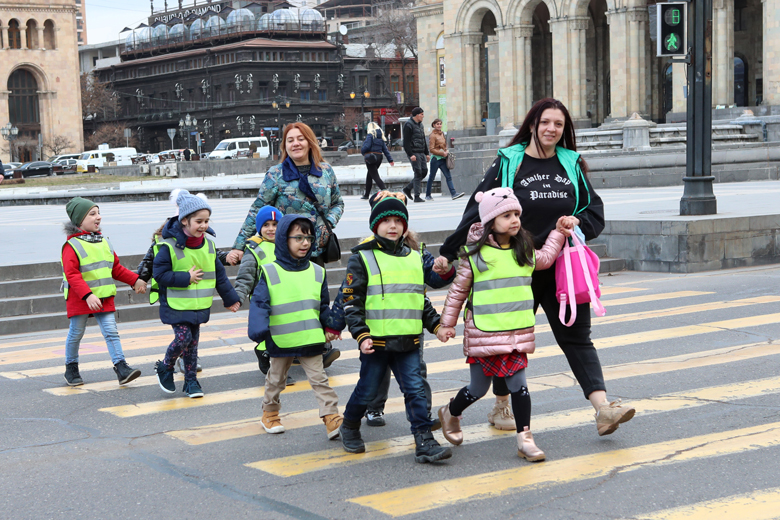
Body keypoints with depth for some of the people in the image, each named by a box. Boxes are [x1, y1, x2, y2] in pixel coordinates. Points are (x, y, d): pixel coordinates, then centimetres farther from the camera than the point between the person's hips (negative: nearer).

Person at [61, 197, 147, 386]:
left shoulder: (104, 241, 10)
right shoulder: (72, 245, -12)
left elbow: (116, 268, 18)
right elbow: (72, 274, -21)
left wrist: (135, 280, 9)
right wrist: (88, 295, -31)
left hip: (104, 297, 5)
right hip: (79, 299, -5)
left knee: (111, 331, -4)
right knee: (76, 334, 9)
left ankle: (121, 367, -7)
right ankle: (71, 368, 25)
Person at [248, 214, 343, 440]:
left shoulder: (317, 272, 4)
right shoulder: (270, 272, -8)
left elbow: (324, 305, 14)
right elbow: (259, 303, -11)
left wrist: (331, 327, 5)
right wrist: (259, 329, -25)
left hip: (311, 339, 2)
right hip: (280, 342, -2)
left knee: (319, 379, 1)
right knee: (276, 379, 16)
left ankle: (332, 417, 0)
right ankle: (270, 412, 35)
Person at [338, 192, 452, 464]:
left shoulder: (415, 258, 13)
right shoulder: (362, 259, -3)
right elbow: (352, 302, -5)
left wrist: (436, 324, 15)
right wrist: (361, 335, -14)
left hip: (408, 341, 3)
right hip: (376, 341, -3)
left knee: (415, 390, -3)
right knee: (367, 390, 8)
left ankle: (425, 443, -3)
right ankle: (350, 427, 33)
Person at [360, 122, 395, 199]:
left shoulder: (370, 135, -8)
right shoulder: (380, 137, 13)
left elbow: (366, 146, -17)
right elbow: (385, 149, 10)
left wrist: (362, 151, 4)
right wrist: (390, 160, 7)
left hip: (371, 157, -8)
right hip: (379, 157, 8)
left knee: (375, 176, -10)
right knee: (369, 176, 19)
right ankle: (366, 194, 26)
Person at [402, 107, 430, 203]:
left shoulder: (420, 124, 19)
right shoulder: (408, 125, -9)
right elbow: (406, 142, -15)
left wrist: (427, 153, 19)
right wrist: (411, 155, -21)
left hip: (421, 153, 9)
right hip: (414, 153, -9)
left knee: (424, 171, 5)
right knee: (418, 173, -10)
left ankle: (408, 188, 18)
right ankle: (417, 197, -6)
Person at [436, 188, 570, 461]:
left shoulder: (524, 252, 7)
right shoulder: (475, 255, -7)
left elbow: (545, 259, 28)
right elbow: (458, 290, 2)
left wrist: (559, 232, 19)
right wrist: (447, 323, 4)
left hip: (517, 334, 4)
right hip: (483, 335, -4)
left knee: (518, 384, -1)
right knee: (478, 389, 9)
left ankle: (525, 439, 7)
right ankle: (450, 413, 37)